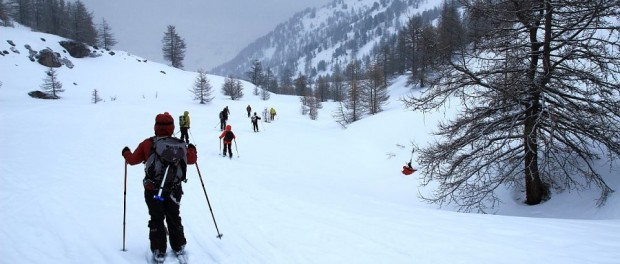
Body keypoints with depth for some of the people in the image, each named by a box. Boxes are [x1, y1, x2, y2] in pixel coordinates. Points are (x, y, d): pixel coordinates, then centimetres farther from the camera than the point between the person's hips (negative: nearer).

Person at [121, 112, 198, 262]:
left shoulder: (147, 144, -9)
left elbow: (133, 159, 0)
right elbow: (191, 159, 2)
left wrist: (126, 153, 22)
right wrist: (192, 149, 24)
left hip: (153, 189, -1)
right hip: (174, 189, 1)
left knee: (156, 220, 12)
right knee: (174, 218, 18)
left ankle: (159, 251, 11)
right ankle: (179, 248, 25)